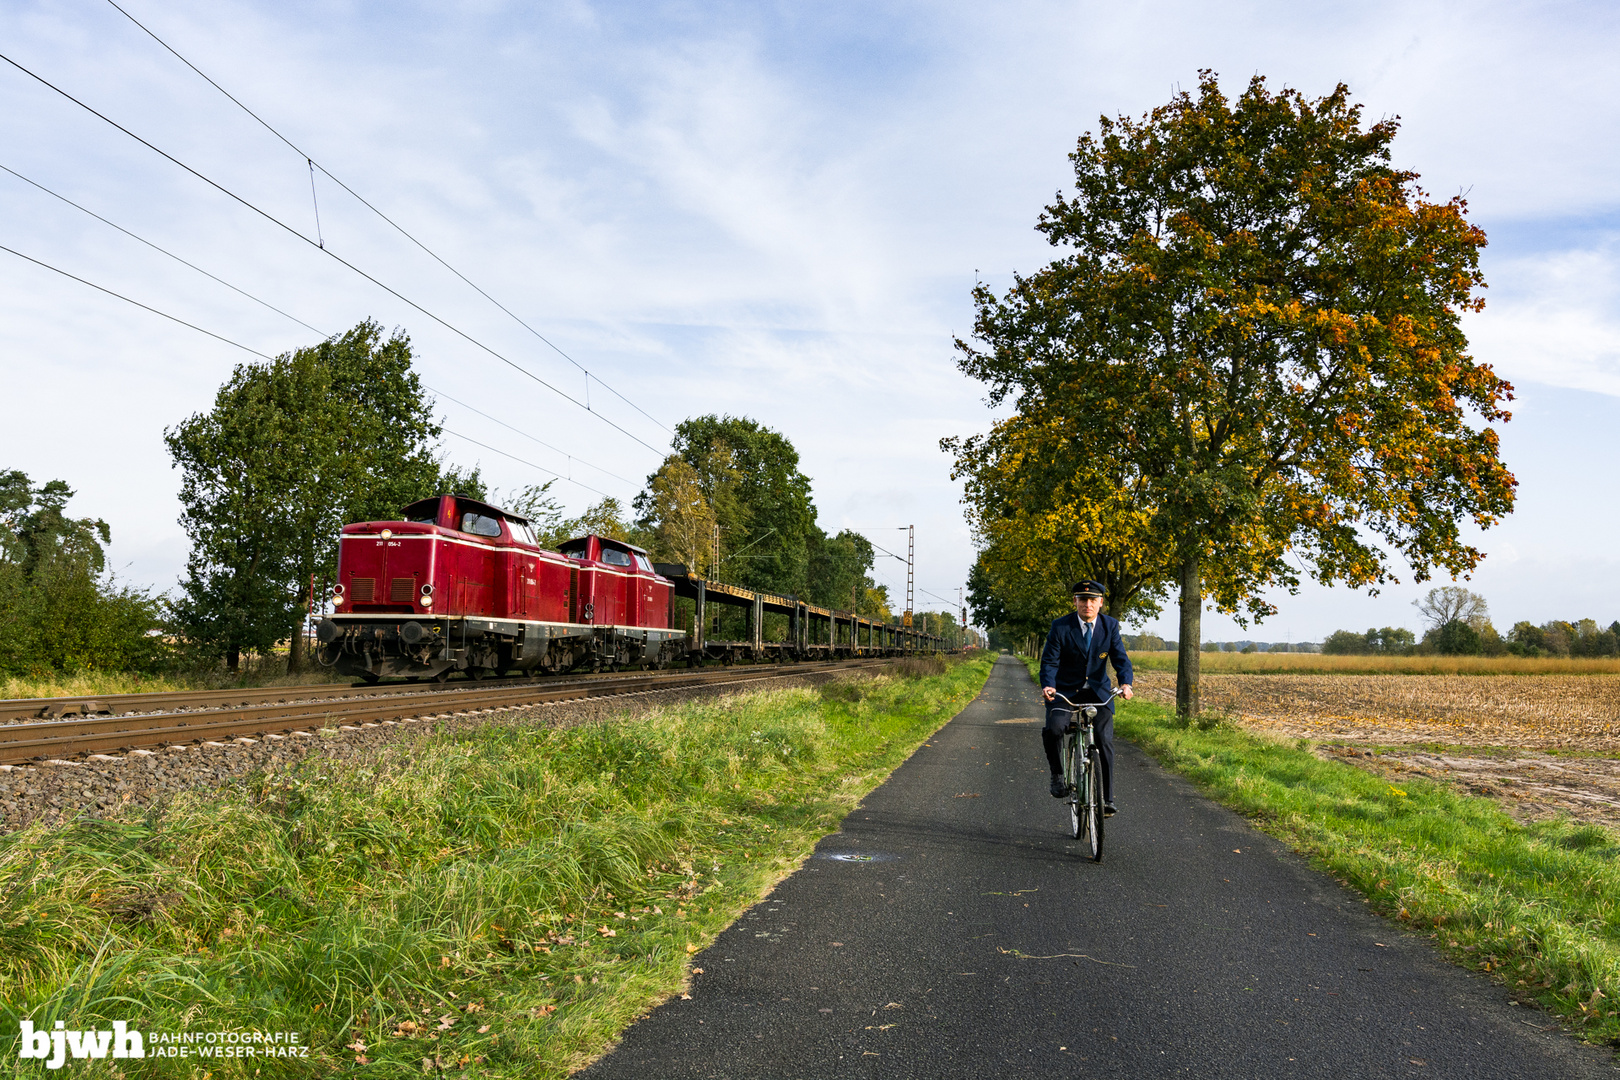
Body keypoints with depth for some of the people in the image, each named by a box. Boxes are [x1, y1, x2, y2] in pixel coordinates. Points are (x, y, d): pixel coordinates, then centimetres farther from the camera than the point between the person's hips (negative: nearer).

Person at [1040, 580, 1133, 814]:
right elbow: (1049, 661, -13)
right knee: (1053, 728, -26)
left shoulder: (1110, 625, -3)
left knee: (1104, 741, -9)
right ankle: (1057, 774, 0)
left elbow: (1120, 658, -10)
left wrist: (1125, 683, -30)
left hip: (1098, 691, 2)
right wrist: (1048, 686, -33)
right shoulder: (1060, 627, -10)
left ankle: (1107, 799, 3)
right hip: (1064, 690, -2)